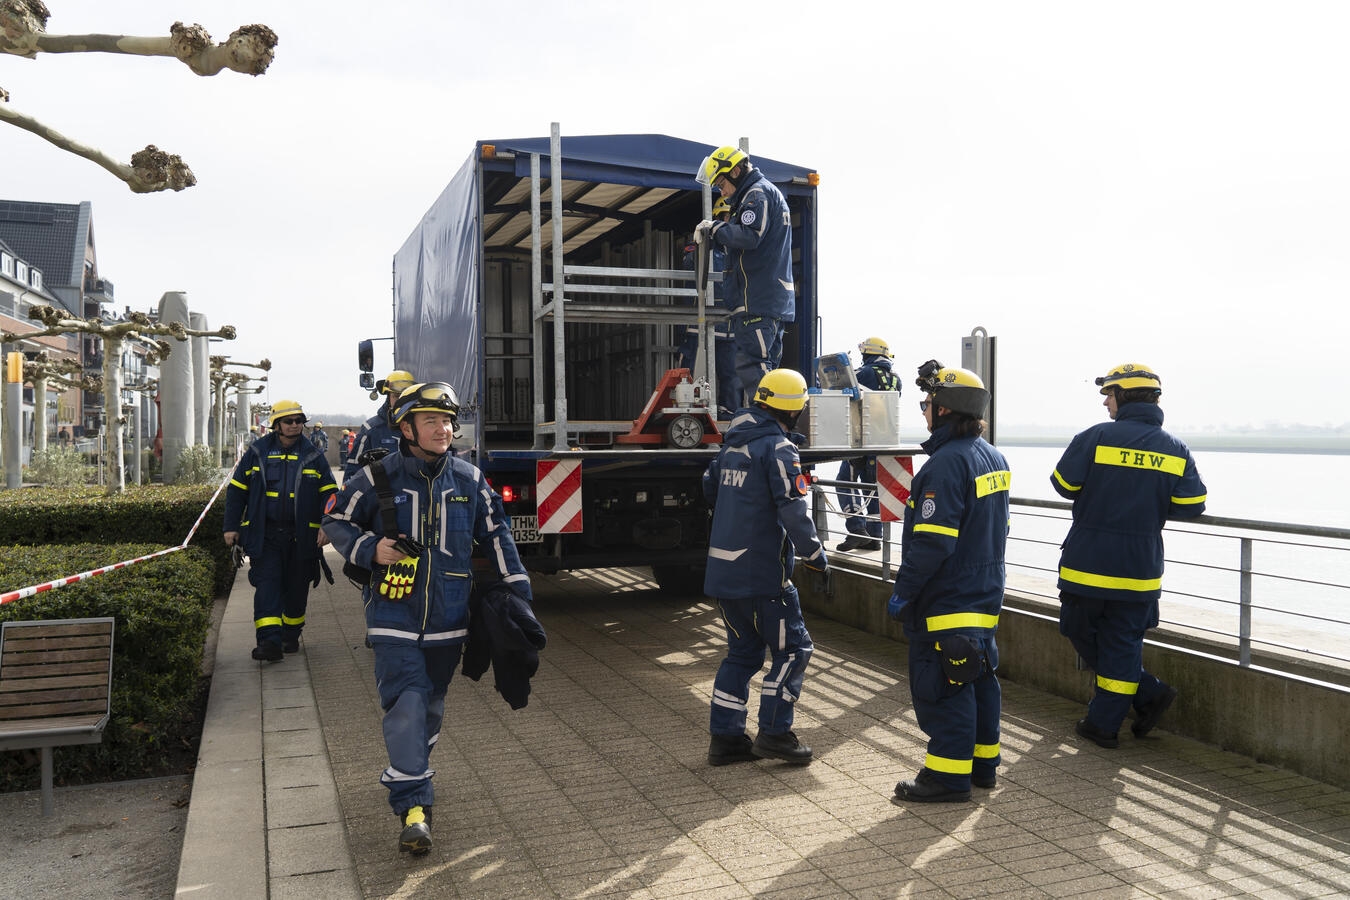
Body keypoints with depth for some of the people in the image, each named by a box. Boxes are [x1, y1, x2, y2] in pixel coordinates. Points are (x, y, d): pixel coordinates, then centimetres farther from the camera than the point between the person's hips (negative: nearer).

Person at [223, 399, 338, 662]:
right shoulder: (257, 452, 4)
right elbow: (236, 490, 9)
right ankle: (269, 640, -13)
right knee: (267, 585, -9)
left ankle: (291, 635, 25)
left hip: (302, 536, 1)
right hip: (265, 534, -1)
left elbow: (329, 492, 6)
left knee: (297, 587, 9)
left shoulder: (313, 455, 4)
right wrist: (232, 527, 4)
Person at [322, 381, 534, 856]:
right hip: (394, 618, -3)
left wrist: (518, 592, 7)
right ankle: (414, 805, -5)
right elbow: (336, 521, 6)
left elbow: (496, 535, 10)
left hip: (448, 620, 3)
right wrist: (369, 549, -13)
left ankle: (404, 774, 40)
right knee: (406, 705, -12)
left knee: (431, 705, 16)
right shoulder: (377, 478, -6)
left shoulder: (469, 480, 1)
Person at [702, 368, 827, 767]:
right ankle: (774, 732, 5)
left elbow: (710, 487, 26)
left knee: (743, 651, 16)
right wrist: (815, 556, -8)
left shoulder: (733, 443, 12)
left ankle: (725, 737, 17)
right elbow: (794, 510, -19)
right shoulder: (779, 448, -13)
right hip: (762, 571, -8)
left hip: (724, 568, 8)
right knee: (792, 648, 6)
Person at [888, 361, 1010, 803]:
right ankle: (983, 762, 30)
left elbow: (931, 542, -26)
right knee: (978, 678, 18)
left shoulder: (946, 464, -22)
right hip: (983, 596, 10)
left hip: (945, 601, -10)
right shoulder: (993, 458, 10)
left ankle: (948, 776, 7)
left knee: (940, 686, 0)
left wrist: (903, 592, -18)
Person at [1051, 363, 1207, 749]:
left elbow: (1064, 484, -6)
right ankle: (1104, 724, 13)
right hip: (1140, 572, 3)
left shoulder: (1095, 438, -10)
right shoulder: (1176, 450, 1)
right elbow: (1191, 506, -1)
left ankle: (1149, 694, 15)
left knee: (1083, 634, 14)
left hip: (1087, 566, -3)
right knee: (1122, 644, 12)